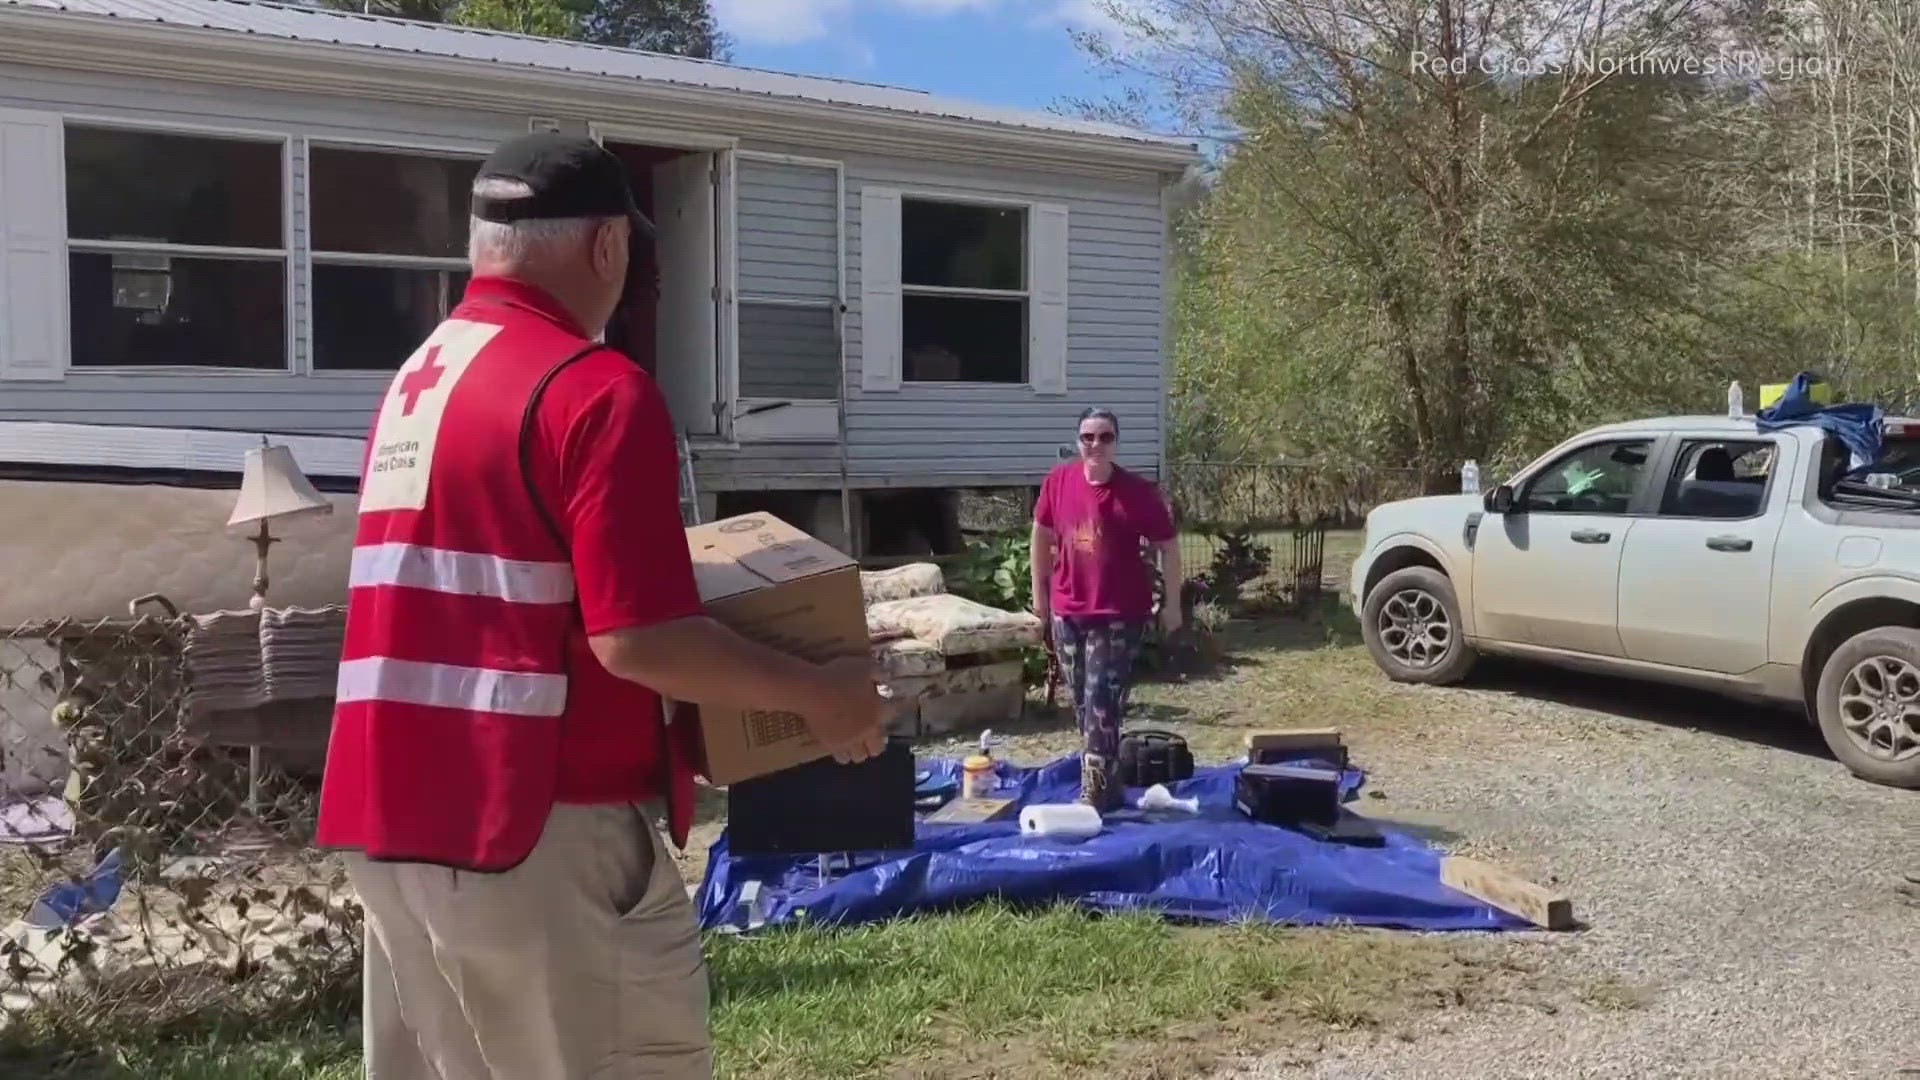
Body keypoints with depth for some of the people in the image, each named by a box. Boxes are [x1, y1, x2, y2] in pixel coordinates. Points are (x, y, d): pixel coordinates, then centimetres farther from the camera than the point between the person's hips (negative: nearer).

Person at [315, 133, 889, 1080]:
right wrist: (815, 695, -8)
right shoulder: (593, 389, -15)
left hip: (393, 815, 9)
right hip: (538, 827, -8)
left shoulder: (413, 382, 11)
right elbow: (635, 639, -21)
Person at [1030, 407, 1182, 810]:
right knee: (1082, 702, 13)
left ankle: (1095, 795, -1)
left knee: (1102, 704, -8)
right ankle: (1108, 785, 28)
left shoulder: (1138, 491, -12)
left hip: (1119, 614, -4)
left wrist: (1171, 604, -3)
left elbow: (1168, 547, -3)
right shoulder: (1058, 481, -2)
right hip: (1067, 611, 4)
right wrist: (1039, 592, 13)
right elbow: (1042, 535, 11)